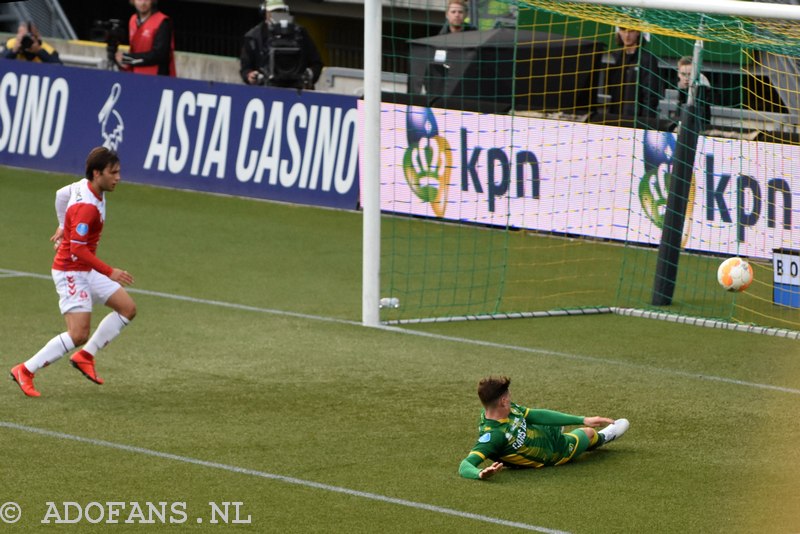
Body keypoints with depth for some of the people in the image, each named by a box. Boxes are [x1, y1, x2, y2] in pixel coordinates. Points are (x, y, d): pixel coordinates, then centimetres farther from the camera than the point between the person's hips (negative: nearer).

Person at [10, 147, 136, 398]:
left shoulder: (85, 186, 0)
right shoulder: (86, 207, -28)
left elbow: (61, 194, 21)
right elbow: (78, 250, -30)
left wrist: (64, 226, 32)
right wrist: (110, 272, -28)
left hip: (86, 271, 10)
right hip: (70, 272, -10)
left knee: (128, 308, 8)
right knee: (78, 335, -14)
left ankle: (85, 356, 13)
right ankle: (25, 371, -3)